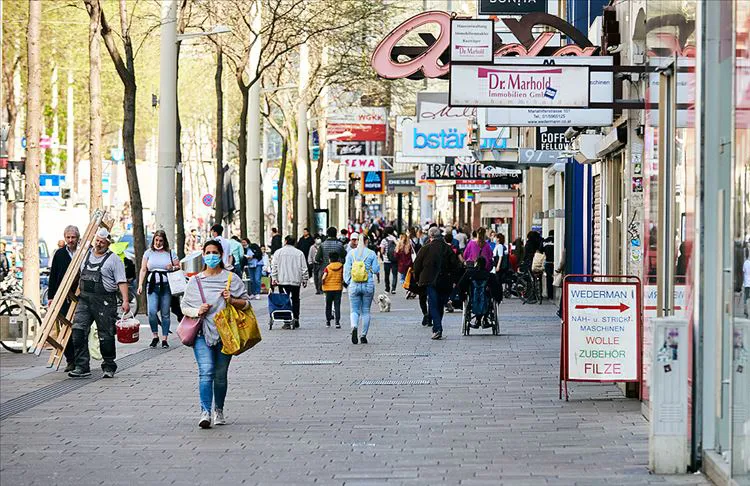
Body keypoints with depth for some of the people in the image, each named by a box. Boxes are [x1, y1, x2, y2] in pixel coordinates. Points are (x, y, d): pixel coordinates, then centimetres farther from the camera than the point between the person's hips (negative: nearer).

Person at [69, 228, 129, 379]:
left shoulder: (113, 259, -2)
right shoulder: (87, 254, 16)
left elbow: (121, 281, -8)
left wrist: (125, 300, -18)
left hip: (104, 301, -5)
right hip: (84, 299, 5)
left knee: (106, 335, 0)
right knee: (78, 331, -8)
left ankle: (108, 367, 13)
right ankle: (82, 367, -8)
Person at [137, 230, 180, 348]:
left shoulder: (170, 253, 10)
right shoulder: (148, 253, 11)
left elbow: (179, 267, 16)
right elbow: (143, 270, 10)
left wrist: (173, 268, -7)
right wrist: (140, 285, -1)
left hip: (166, 286, 0)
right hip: (152, 286, 0)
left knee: (165, 314, 1)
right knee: (152, 312, -15)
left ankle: (164, 339, 9)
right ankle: (155, 336, 3)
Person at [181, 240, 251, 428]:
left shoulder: (231, 278, 5)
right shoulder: (195, 281, 9)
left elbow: (246, 303, 6)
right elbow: (185, 306, 12)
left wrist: (232, 300, -13)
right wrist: (197, 311, -7)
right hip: (202, 333, 0)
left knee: (220, 374, 7)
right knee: (206, 371, -15)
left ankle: (219, 411, 23)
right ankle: (205, 412, -22)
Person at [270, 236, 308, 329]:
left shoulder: (278, 252, 2)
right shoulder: (299, 253, 4)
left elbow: (274, 266, -1)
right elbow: (304, 268, 4)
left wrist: (273, 278, 2)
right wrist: (305, 279, 12)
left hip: (283, 281, -1)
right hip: (296, 281, 1)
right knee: (295, 300, 13)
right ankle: (296, 319, 9)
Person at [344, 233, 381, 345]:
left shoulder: (351, 253, 0)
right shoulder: (371, 254, -2)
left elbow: (347, 269, 0)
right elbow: (376, 270, -1)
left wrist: (347, 282, 9)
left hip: (354, 285, 0)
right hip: (368, 285, 0)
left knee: (355, 310, 5)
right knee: (366, 311, 10)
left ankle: (354, 327, -24)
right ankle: (363, 335, 11)